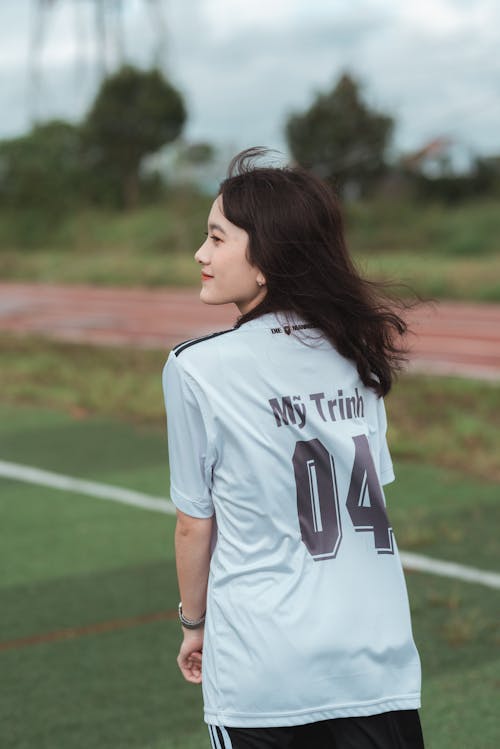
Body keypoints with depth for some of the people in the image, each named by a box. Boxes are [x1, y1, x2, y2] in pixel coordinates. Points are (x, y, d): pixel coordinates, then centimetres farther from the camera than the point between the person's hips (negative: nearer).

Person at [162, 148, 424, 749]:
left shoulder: (196, 368, -10)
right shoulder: (358, 353, 4)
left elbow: (195, 524, -4)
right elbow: (371, 492, 11)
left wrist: (194, 620, 12)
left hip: (261, 670, -3)